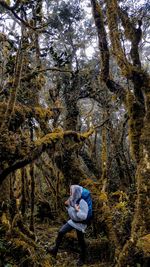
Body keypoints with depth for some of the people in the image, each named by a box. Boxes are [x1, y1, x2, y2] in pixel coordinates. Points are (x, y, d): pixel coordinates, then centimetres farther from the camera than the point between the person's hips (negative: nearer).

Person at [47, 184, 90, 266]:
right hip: (73, 221, 7)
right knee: (61, 232, 1)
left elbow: (84, 216, -27)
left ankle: (82, 259, 32)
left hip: (80, 224, -6)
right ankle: (55, 250, 15)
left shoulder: (82, 202, -30)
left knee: (81, 241, 10)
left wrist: (77, 210, -39)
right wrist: (67, 205, -10)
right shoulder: (72, 199, -8)